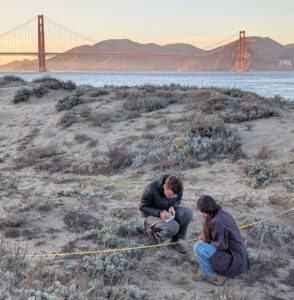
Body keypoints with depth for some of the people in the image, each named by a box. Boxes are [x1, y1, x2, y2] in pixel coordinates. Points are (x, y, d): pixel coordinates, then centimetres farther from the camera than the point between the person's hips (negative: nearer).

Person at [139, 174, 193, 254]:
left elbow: (177, 201, 5)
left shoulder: (177, 189, -16)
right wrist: (159, 213, -35)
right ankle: (154, 232, 0)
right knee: (173, 227, -33)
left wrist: (172, 207, -21)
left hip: (167, 212, 6)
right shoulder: (151, 190, -29)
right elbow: (143, 207, -19)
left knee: (188, 212, -23)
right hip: (153, 214, -5)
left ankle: (176, 240, -7)